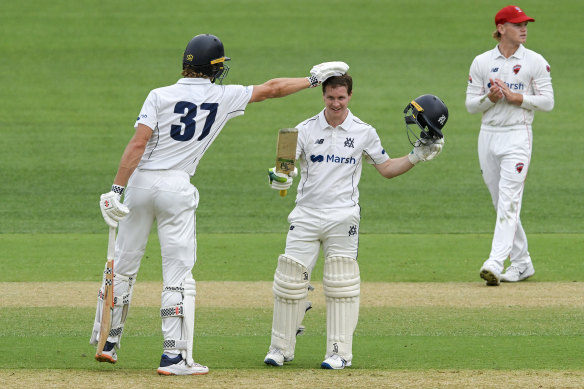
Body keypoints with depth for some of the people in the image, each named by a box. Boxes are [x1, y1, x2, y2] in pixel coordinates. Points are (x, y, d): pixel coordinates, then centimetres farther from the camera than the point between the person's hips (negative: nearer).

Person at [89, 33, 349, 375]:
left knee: (124, 265, 12)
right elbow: (272, 89, 11)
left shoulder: (161, 96, -4)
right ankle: (175, 357, -4)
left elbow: (138, 144, -13)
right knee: (178, 273, 0)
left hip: (141, 181, 1)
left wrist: (117, 189, -15)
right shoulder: (224, 97, -1)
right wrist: (314, 79, 24)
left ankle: (107, 342, 18)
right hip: (177, 187, -1)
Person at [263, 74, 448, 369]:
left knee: (341, 286, -3)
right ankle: (281, 348, 9)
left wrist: (418, 156, 1)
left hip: (343, 219, -1)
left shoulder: (364, 133, 4)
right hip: (306, 216, 1)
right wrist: (279, 176, -30)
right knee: (289, 280, -1)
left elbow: (387, 169, 13)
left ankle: (340, 352, 2)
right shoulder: (306, 130, 3)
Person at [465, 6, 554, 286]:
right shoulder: (481, 62, 7)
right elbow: (470, 104, 7)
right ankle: (521, 263, 18)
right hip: (488, 135, 4)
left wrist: (515, 97, -14)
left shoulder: (535, 62, 1)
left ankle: (495, 263, -24)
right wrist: (490, 97, -13)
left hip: (517, 135, -4)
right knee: (501, 204, 8)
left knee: (508, 202, -15)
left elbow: (547, 102, -2)